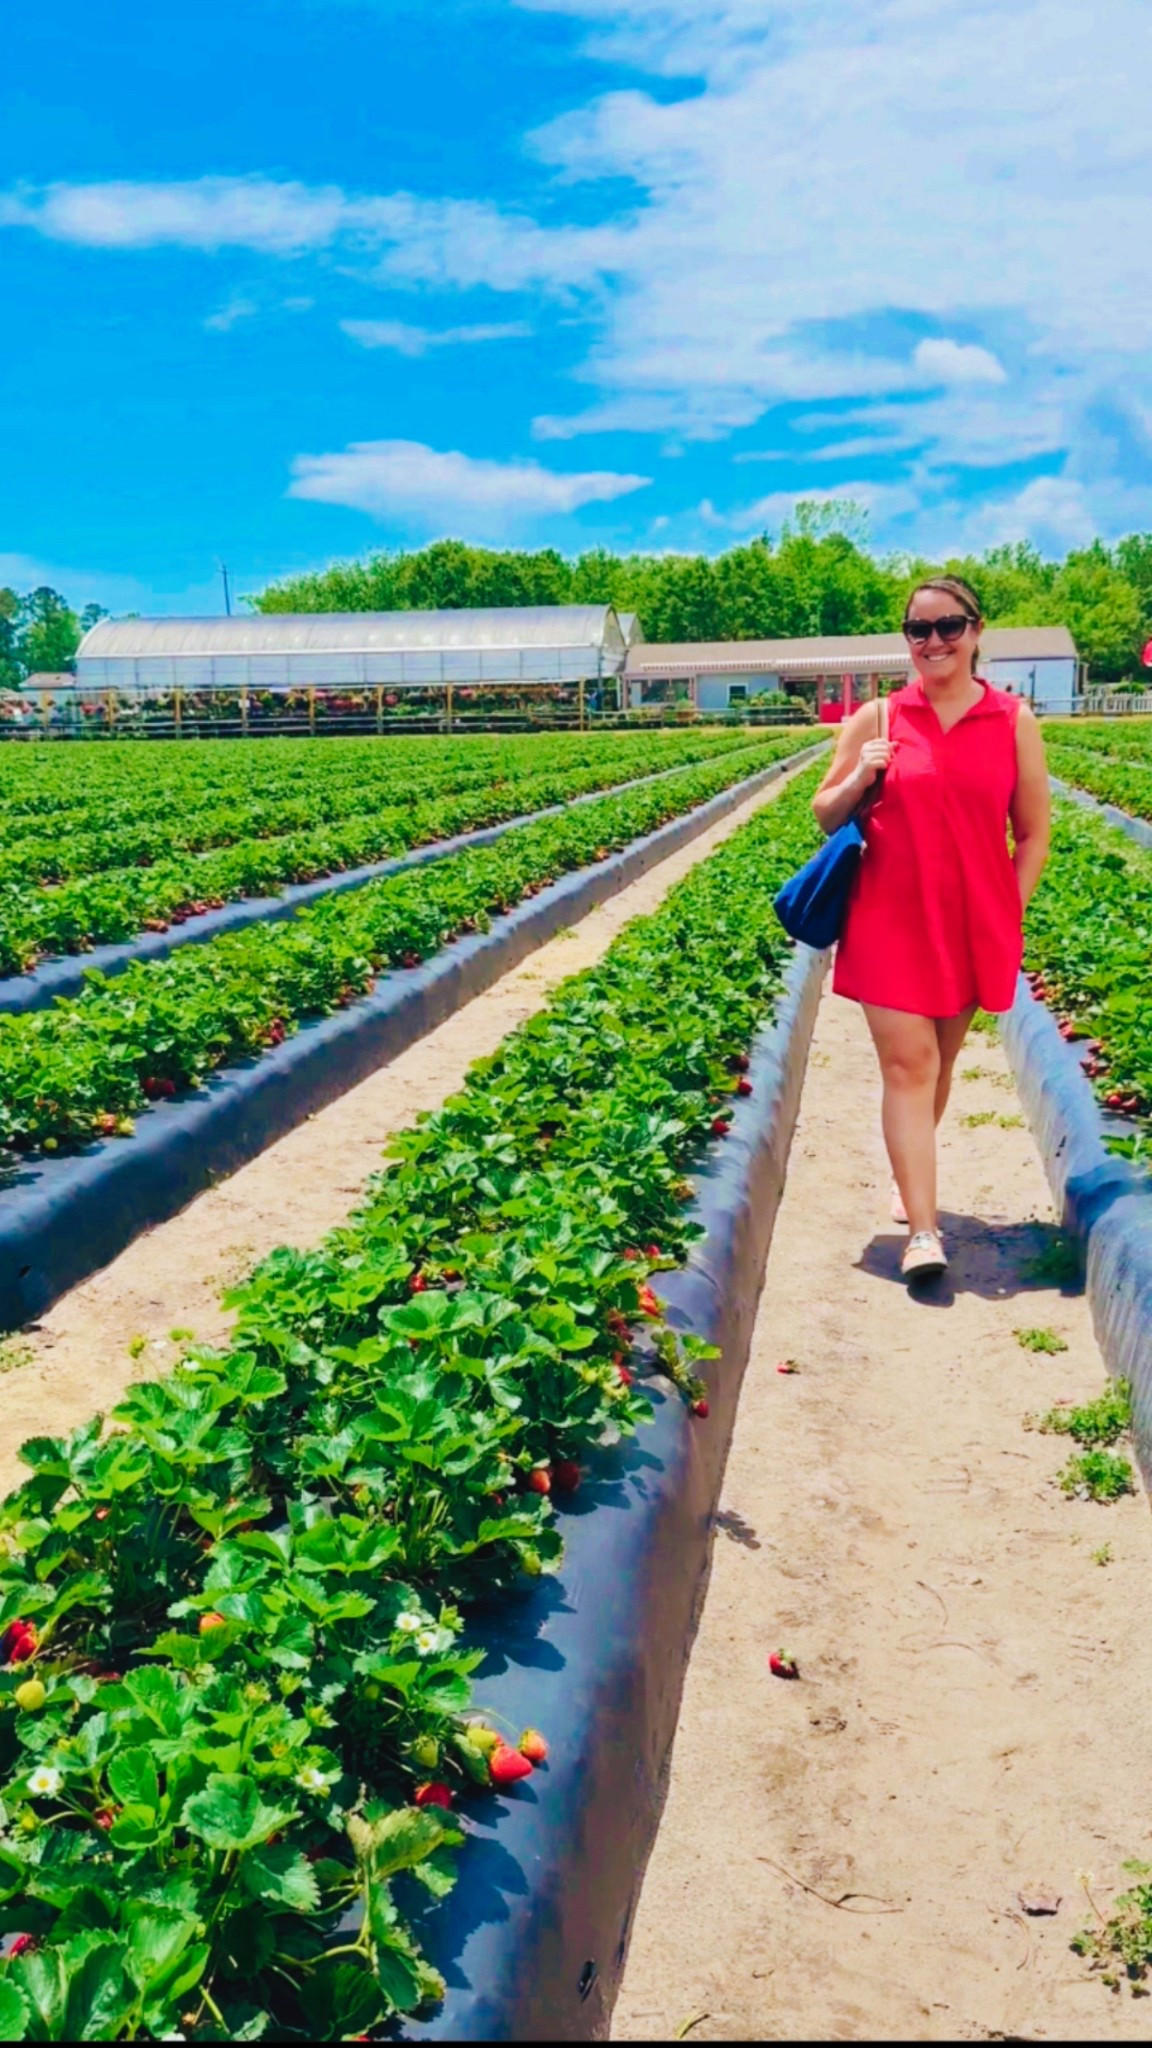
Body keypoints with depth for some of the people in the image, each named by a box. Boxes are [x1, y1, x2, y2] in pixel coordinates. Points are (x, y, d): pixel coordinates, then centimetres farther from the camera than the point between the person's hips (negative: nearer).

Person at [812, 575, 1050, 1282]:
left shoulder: (1015, 721, 2)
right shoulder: (876, 718, 2)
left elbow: (1034, 836, 4)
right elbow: (825, 815, 8)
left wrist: (1010, 917, -3)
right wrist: (859, 780, -12)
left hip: (973, 926, 1)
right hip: (891, 920, -1)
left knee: (940, 1062, 14)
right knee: (908, 1064, -7)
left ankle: (909, 1175, 37)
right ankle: (923, 1231, -7)